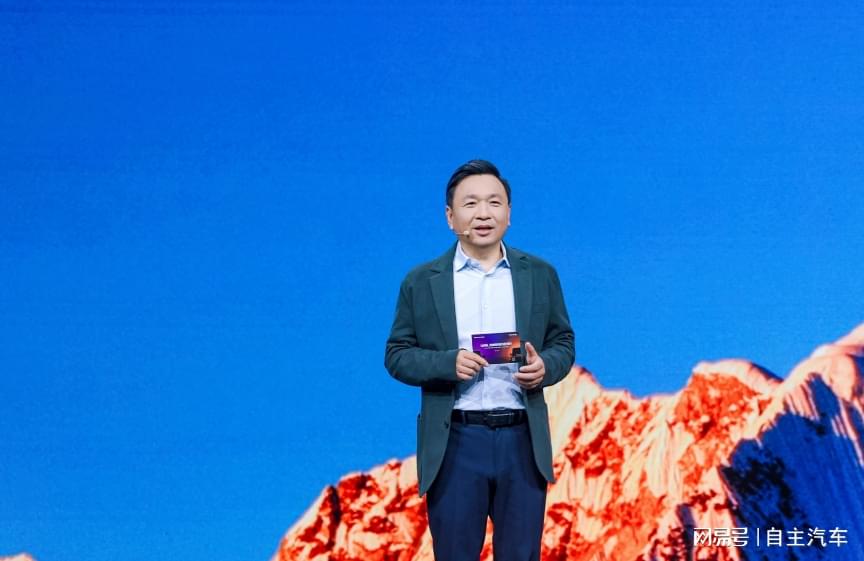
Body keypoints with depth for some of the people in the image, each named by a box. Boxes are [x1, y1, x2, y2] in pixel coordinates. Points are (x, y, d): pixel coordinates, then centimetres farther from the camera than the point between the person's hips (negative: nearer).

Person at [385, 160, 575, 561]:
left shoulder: (540, 275, 8)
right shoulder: (421, 282, 4)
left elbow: (563, 343, 12)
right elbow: (397, 355, 4)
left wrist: (544, 367, -11)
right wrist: (448, 363, -15)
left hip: (523, 439, 1)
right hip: (454, 442, -1)